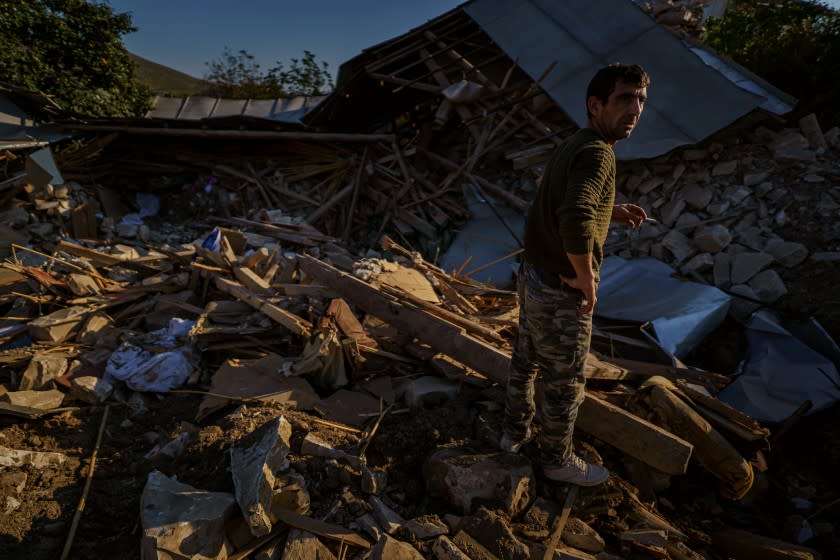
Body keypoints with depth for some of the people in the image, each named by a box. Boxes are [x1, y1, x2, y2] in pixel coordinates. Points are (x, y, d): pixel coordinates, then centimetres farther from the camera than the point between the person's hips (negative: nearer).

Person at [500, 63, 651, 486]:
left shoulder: (573, 146, 8)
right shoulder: (596, 152, -22)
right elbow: (575, 221, -38)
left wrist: (612, 212, 9)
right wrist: (587, 281, -24)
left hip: (534, 276, 9)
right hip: (561, 292, -9)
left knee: (526, 361, 23)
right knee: (565, 383, 11)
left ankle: (514, 432, 44)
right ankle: (557, 460, 33)